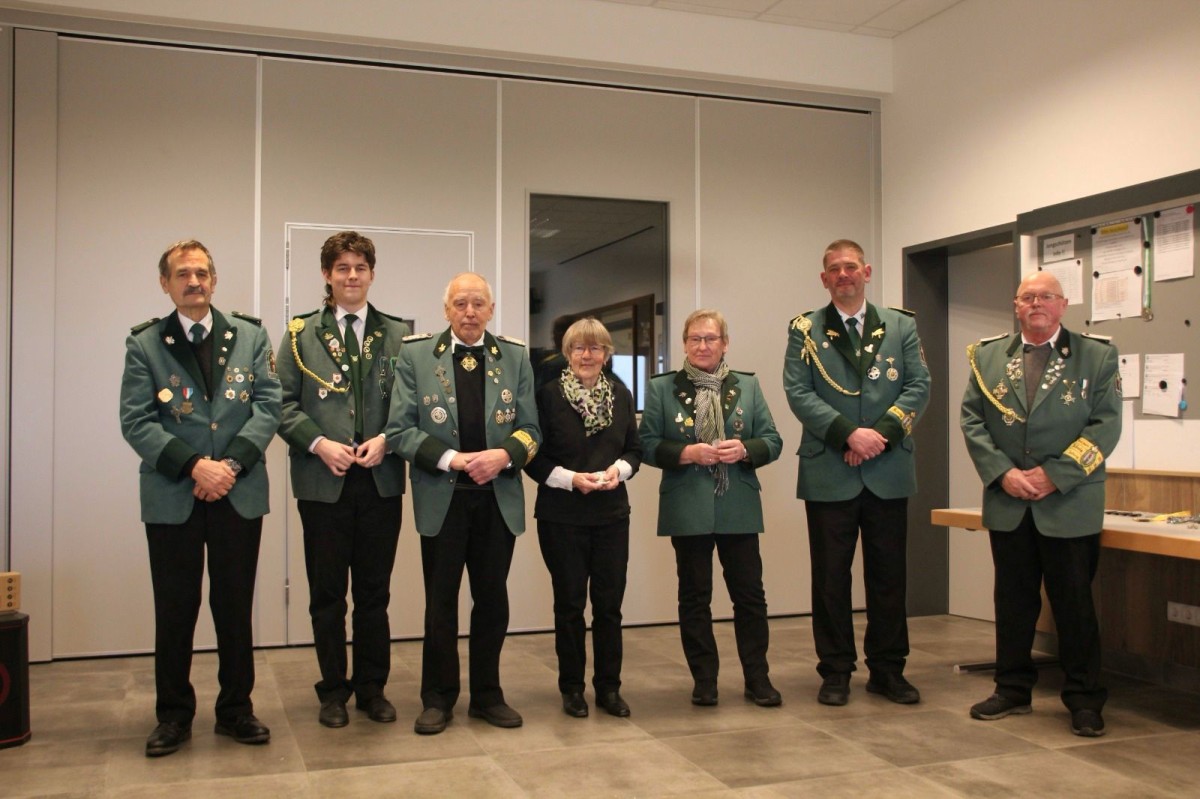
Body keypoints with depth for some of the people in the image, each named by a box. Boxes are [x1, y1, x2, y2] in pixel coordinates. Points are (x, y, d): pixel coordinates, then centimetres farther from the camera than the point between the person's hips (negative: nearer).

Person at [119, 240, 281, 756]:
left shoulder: (251, 337, 7)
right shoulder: (144, 345, 3)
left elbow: (268, 406, 0)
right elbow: (135, 422, -5)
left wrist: (232, 464, -13)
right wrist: (193, 465, -16)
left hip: (239, 495, 1)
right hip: (172, 498, -1)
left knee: (235, 606, 9)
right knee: (174, 609, 7)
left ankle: (236, 709, 22)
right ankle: (173, 714, 21)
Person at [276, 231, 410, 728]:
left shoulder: (397, 334, 7)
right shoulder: (302, 334, 5)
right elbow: (284, 403, 1)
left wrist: (386, 440, -11)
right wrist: (319, 444, -13)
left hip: (381, 479, 1)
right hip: (322, 482, -1)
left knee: (374, 592, 9)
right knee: (327, 593, 7)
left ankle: (372, 688, 21)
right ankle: (333, 691, 20)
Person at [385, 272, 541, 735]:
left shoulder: (515, 357, 5)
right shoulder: (415, 355, -1)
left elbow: (530, 430, 4)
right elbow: (400, 431, -6)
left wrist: (503, 455, -17)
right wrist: (451, 459, -18)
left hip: (499, 498, 2)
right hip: (442, 498, -2)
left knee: (492, 600, 11)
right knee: (441, 602, 7)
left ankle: (487, 695, 25)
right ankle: (438, 698, 21)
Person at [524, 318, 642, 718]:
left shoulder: (621, 395, 7)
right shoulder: (548, 395, -6)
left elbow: (635, 448, 12)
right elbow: (533, 458, -5)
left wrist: (619, 469, -7)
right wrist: (571, 478, -17)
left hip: (612, 513, 3)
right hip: (562, 516, -3)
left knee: (610, 603, 6)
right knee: (569, 603, 6)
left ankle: (609, 686, 19)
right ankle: (572, 688, 18)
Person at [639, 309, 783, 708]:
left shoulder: (747, 385, 8)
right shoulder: (662, 387, 3)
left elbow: (772, 441, 6)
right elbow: (648, 445, -1)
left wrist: (745, 450, -14)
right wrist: (686, 453, -17)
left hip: (739, 508, 1)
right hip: (688, 509, -1)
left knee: (749, 593, 4)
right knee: (694, 596, 6)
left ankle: (757, 677, 16)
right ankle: (703, 680, 17)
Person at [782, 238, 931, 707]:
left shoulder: (901, 326, 10)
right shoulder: (805, 330, 5)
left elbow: (919, 386, 3)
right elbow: (798, 392, -5)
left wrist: (882, 432, -12)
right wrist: (849, 434, -16)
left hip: (889, 472, 2)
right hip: (828, 474, -1)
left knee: (888, 574, 8)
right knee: (831, 576, 4)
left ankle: (887, 669, 20)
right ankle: (835, 672, 15)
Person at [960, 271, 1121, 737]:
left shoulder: (1097, 356, 1)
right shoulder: (988, 356, 8)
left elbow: (1105, 425, -6)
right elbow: (972, 421, 4)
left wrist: (1054, 475, -14)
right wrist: (1002, 473, -9)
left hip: (1070, 504, -2)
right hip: (1007, 505, 3)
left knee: (1074, 603, 4)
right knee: (1013, 601, 11)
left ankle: (1084, 700, 16)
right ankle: (1013, 690, 23)